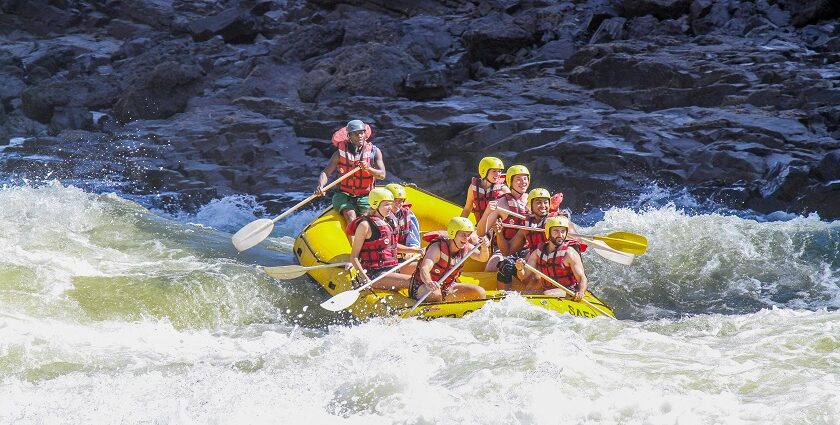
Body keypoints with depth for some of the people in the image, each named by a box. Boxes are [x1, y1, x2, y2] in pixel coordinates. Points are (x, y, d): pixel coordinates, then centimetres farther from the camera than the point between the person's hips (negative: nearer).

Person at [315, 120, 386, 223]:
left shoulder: (374, 152, 3)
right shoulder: (341, 153, 2)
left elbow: (382, 175, -4)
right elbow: (326, 173, 0)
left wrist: (368, 169, -25)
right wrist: (320, 186, -22)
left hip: (365, 197, 0)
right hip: (344, 195, 0)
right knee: (351, 217, -29)